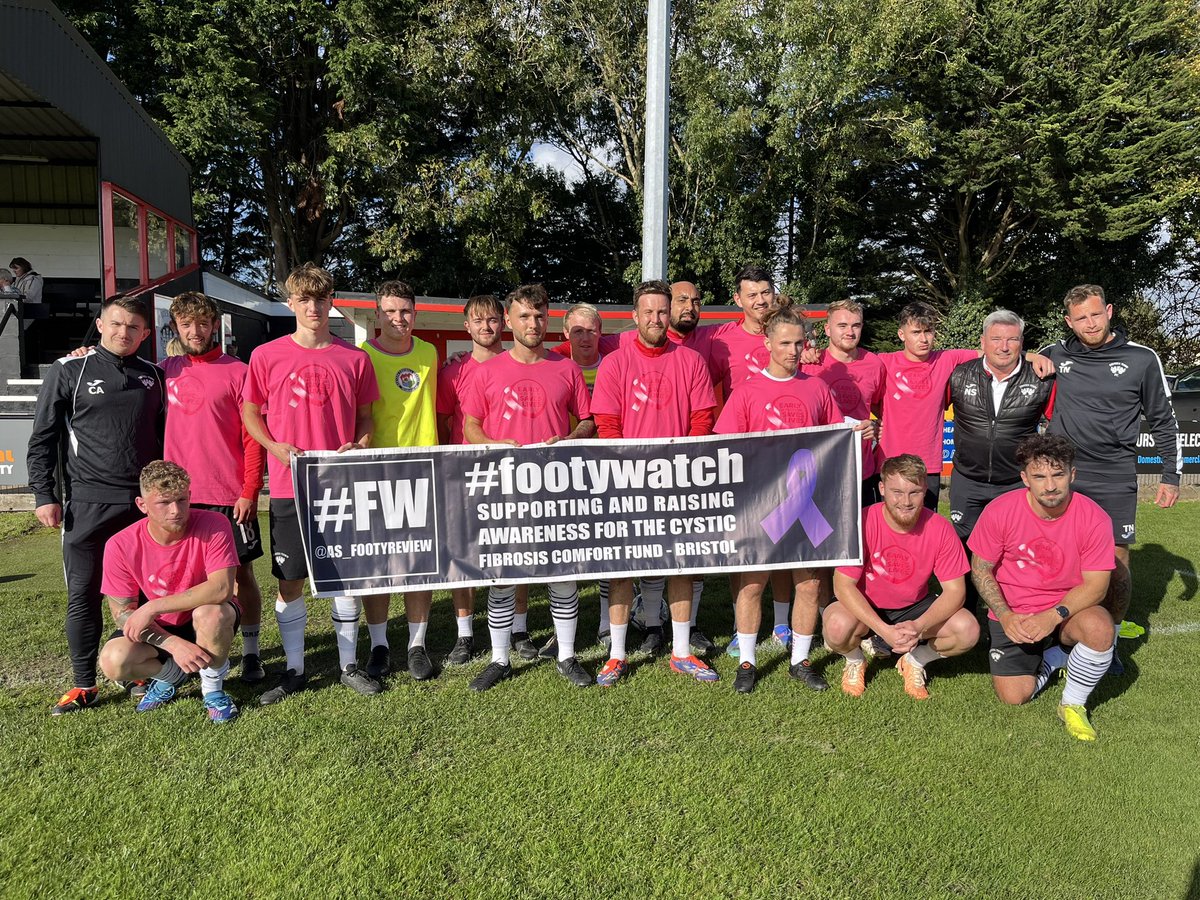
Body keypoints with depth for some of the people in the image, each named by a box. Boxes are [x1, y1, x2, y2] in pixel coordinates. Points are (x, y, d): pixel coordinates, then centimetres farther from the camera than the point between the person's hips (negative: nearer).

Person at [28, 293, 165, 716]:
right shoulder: (69, 371, 2)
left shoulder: (153, 376, 10)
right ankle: (83, 685, 13)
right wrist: (44, 495, -4)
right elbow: (42, 439, 2)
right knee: (83, 594, 2)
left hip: (146, 502, 2)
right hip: (88, 502, -2)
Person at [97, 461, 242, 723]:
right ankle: (171, 674, 10)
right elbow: (122, 613, -13)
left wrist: (152, 607, -32)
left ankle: (213, 688, -8)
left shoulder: (213, 525, -24)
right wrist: (174, 644, -25)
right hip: (159, 630, 2)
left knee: (211, 612, -36)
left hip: (207, 622, -2)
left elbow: (221, 588, -33)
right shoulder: (120, 545, -17)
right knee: (113, 661, -25)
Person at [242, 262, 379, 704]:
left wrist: (359, 445, -7)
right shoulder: (266, 356, 0)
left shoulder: (354, 358, 3)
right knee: (289, 581, 6)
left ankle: (348, 664, 23)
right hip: (288, 486, -1)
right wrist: (276, 447, -8)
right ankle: (294, 669, 22)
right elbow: (250, 412, 8)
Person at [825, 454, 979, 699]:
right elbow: (843, 585, -24)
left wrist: (919, 626, -31)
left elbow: (954, 590, -14)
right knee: (838, 627, -34)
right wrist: (884, 630, -34)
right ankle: (855, 661, 5)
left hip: (914, 607, 2)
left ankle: (915, 662, 10)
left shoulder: (940, 529, -17)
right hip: (865, 606, -2)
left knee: (968, 630, -22)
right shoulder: (863, 523, -24)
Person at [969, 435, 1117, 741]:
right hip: (1013, 616, 1)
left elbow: (1096, 585, -13)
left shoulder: (1094, 518, -16)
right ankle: (1051, 659, 26)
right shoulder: (999, 511, -16)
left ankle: (1073, 705, -6)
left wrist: (1053, 616, -27)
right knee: (1014, 696, -9)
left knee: (1099, 628, -34)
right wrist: (1005, 616, -18)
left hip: (1068, 610, 0)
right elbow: (980, 570, -5)